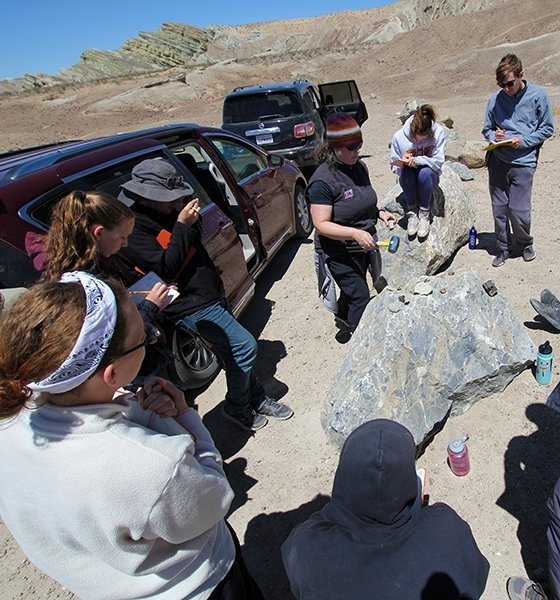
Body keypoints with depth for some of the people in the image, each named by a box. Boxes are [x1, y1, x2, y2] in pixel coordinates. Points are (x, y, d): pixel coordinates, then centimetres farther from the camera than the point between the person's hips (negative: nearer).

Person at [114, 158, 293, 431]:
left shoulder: (162, 212, 10)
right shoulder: (133, 226, -17)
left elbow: (194, 243, 18)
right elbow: (166, 268, -24)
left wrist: (191, 219, -1)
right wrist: (181, 225, -22)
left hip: (211, 293, 9)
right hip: (191, 304, -9)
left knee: (234, 351, 15)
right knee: (244, 346, -9)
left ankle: (257, 399, 31)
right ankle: (237, 407, 12)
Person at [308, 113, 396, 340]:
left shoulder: (359, 167, 2)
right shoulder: (323, 180, -22)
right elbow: (321, 225, -25)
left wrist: (379, 213, -2)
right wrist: (355, 233, -35)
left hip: (363, 247, 8)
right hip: (340, 253, -7)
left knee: (352, 292, 25)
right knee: (361, 298, -3)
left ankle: (343, 319, 52)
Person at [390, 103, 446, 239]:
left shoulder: (438, 132, -15)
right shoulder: (399, 136, -13)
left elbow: (439, 161, -17)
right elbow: (394, 167, -6)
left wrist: (418, 160, -34)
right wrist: (402, 162, -30)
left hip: (430, 178, 0)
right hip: (409, 180, 0)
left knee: (424, 172, -35)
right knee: (406, 173, -35)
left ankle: (424, 214, -19)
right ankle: (412, 212, -17)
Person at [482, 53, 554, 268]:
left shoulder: (538, 95, -2)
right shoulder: (495, 98, 2)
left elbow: (547, 128, 3)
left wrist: (524, 141, -12)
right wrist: (494, 135, -10)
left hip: (523, 162, -2)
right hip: (498, 160, 2)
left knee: (519, 210, -3)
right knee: (499, 209, 7)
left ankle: (525, 243, 25)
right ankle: (504, 247, 26)